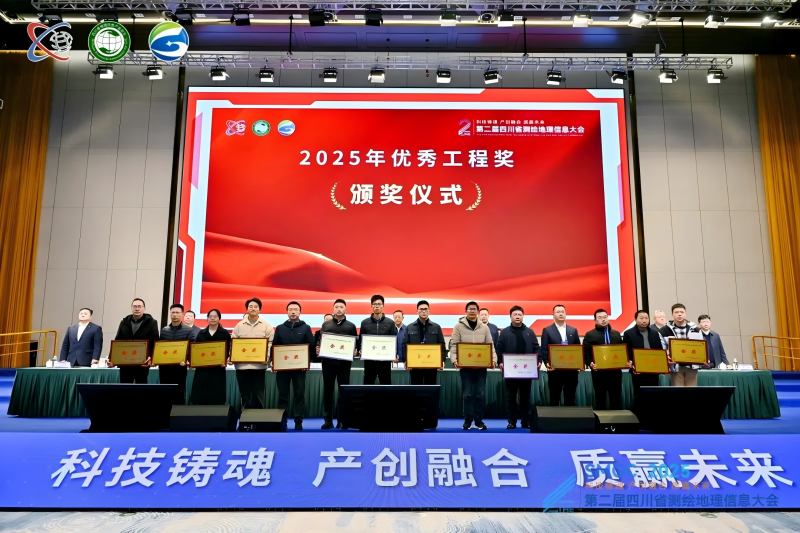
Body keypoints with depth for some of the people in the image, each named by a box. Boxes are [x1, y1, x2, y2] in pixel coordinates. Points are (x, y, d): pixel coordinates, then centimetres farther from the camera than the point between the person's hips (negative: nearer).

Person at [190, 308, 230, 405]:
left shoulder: (225, 333, 4)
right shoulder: (201, 333, 12)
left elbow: (227, 350, -1)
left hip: (218, 369, -2)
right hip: (202, 369, 2)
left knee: (216, 399, -1)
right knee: (200, 397, 1)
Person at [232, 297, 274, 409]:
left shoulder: (267, 326, 3)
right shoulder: (239, 326, 9)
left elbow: (271, 344, -2)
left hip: (259, 365, -2)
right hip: (242, 365, 2)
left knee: (259, 395, 2)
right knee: (245, 396, 10)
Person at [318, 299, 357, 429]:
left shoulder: (351, 326, 8)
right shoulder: (326, 324, 10)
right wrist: (318, 349, -9)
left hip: (344, 363, -1)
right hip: (328, 362, 1)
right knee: (327, 390, 5)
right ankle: (328, 420, 11)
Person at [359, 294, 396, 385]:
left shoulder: (390, 322, 4)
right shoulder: (365, 322, 6)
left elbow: (394, 341, 2)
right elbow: (361, 340, 7)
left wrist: (394, 355, -12)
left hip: (385, 359, -1)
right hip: (369, 359, 1)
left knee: (386, 384, 5)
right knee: (368, 384, 8)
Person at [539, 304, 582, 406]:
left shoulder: (573, 330, 12)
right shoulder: (547, 330, 2)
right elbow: (543, 350, -3)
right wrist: (547, 363, -17)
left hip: (571, 370, 3)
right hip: (555, 370, -3)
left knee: (570, 399, 7)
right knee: (554, 399, 4)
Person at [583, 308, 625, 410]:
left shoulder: (616, 334, 17)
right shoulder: (590, 335, 3)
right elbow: (585, 353, -3)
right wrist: (590, 363, -19)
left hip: (615, 371, 3)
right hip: (599, 371, -3)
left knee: (617, 397, 5)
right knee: (600, 398, 4)